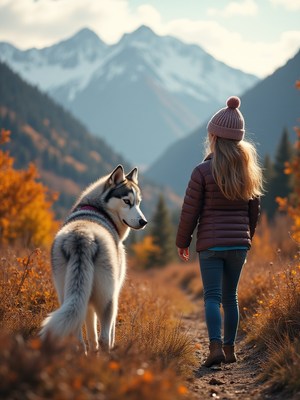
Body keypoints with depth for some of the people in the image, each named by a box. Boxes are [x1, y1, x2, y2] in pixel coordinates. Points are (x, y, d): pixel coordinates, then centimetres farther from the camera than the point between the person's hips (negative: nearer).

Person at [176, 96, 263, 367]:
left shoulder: (203, 171, -10)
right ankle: (229, 348, 17)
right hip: (239, 243, 4)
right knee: (230, 297, 14)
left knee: (212, 296, -3)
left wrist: (182, 242, 5)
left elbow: (190, 211, -7)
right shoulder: (248, 171, 5)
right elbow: (254, 209, 11)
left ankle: (216, 346, -18)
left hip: (211, 244, -4)